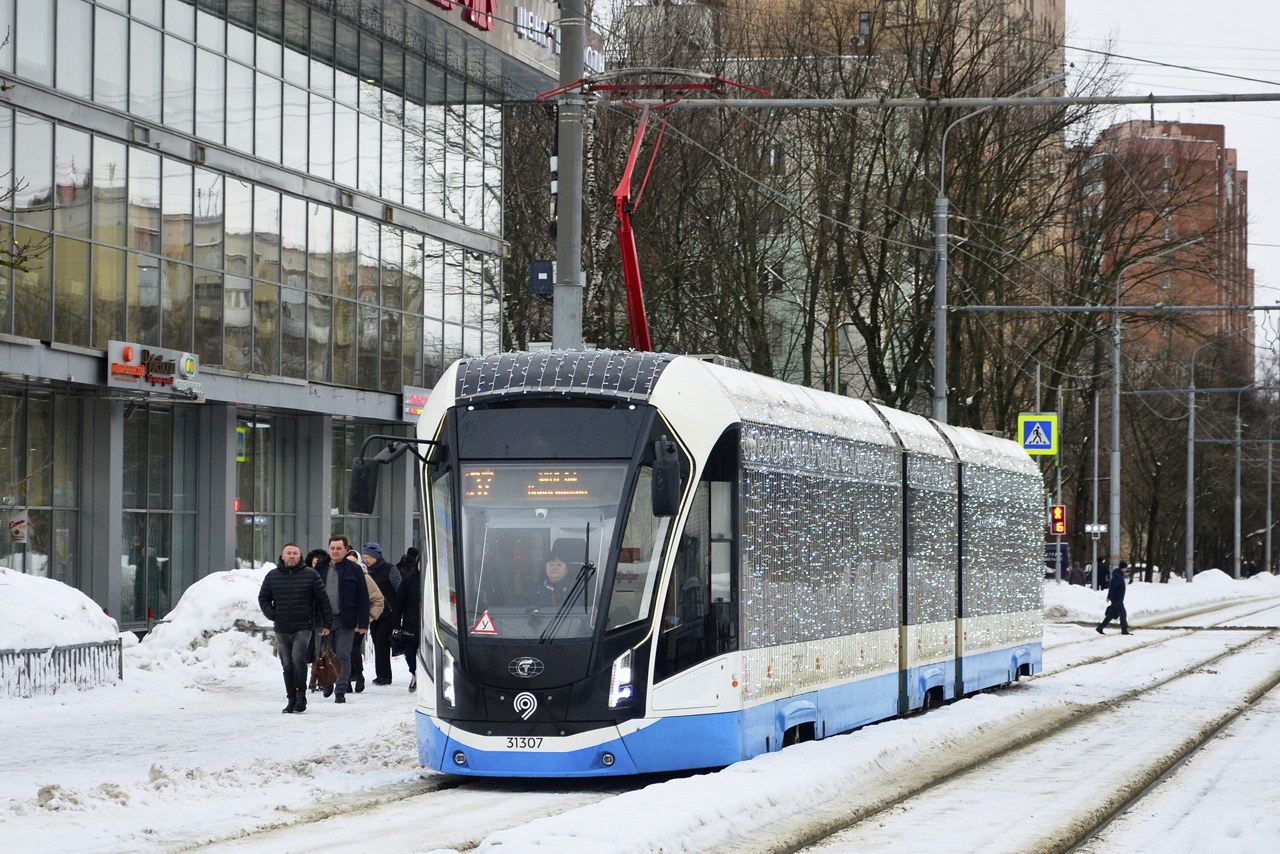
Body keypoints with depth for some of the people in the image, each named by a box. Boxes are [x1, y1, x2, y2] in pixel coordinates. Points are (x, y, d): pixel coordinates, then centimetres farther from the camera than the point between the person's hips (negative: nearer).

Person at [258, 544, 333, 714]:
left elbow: (323, 600, 3)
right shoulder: (272, 576, 8)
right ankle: (292, 701, 12)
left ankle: (301, 696, -10)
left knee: (298, 660, -18)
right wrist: (272, 615, 4)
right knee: (287, 666, 6)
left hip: (303, 628, -4)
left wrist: (327, 623, 2)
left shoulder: (310, 575, 0)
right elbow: (263, 598, 19)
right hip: (282, 629, 4)